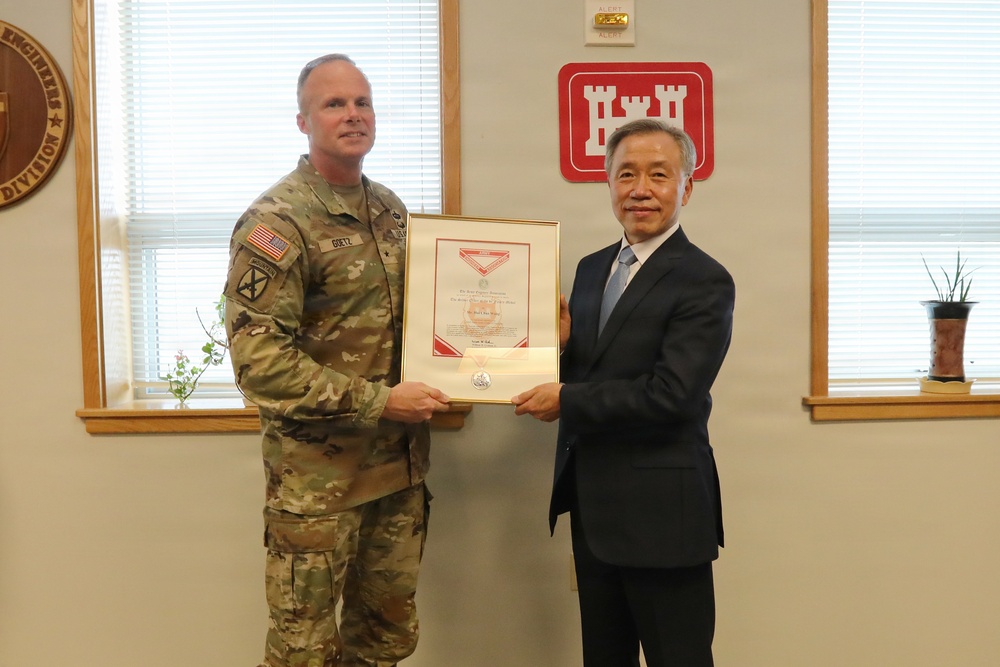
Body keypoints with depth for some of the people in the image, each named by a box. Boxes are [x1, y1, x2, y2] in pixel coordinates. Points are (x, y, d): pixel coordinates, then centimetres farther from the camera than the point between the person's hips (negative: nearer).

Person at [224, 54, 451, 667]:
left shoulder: (390, 208, 9)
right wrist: (379, 400, -22)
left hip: (401, 466, 7)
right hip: (318, 475, -6)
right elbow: (258, 359, -20)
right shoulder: (277, 221, -13)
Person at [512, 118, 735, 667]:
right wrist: (561, 343, -7)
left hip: (661, 512, -7)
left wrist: (567, 400, -15)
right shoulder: (592, 268, 10)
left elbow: (669, 395, -22)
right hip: (593, 505, 7)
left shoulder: (704, 282, -13)